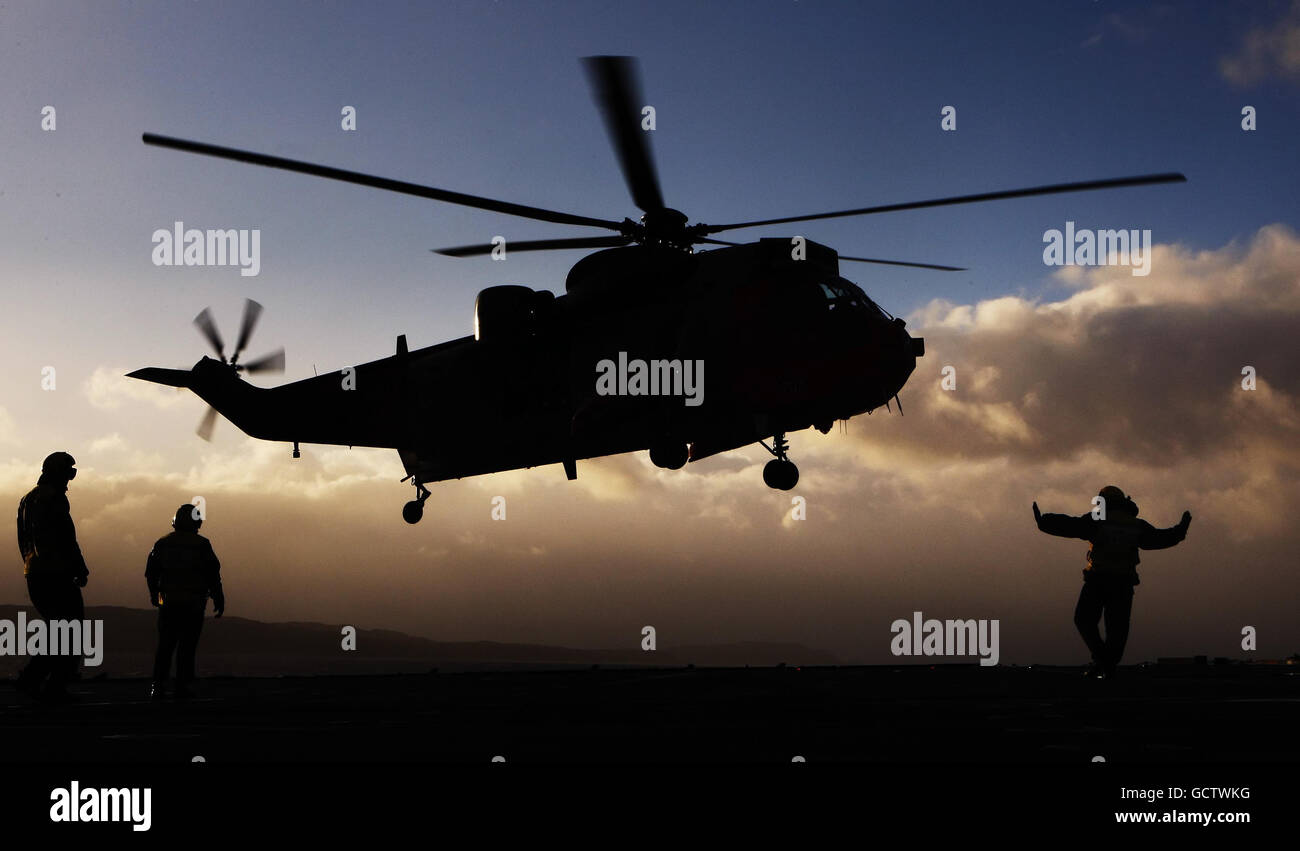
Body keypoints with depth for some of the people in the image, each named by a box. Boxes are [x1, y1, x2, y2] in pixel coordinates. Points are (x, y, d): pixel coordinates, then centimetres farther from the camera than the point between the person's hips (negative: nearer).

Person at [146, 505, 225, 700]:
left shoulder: (162, 543, 5)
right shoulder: (202, 545, -5)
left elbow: (151, 572, 10)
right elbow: (213, 574, -5)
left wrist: (154, 594, 26)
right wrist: (219, 601, 2)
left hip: (168, 603, 2)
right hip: (194, 603, -2)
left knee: (165, 645, 7)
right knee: (187, 645, 3)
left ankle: (158, 686, -2)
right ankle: (183, 686, 2)